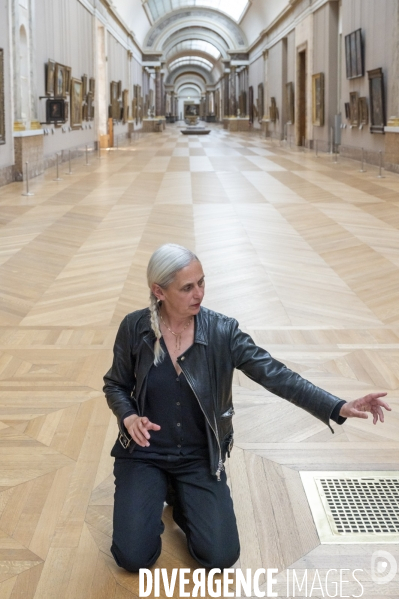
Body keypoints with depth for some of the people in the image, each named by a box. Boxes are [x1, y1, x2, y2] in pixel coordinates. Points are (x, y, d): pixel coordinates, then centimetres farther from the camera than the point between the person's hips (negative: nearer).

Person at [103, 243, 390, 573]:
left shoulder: (222, 331, -14)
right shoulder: (134, 328, -12)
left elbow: (274, 373, -17)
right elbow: (115, 385, 2)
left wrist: (338, 407, -28)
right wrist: (128, 417, -21)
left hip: (199, 456, 1)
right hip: (144, 452, 0)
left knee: (221, 557, -10)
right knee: (134, 557, -11)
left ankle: (178, 495, 19)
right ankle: (154, 493, 21)